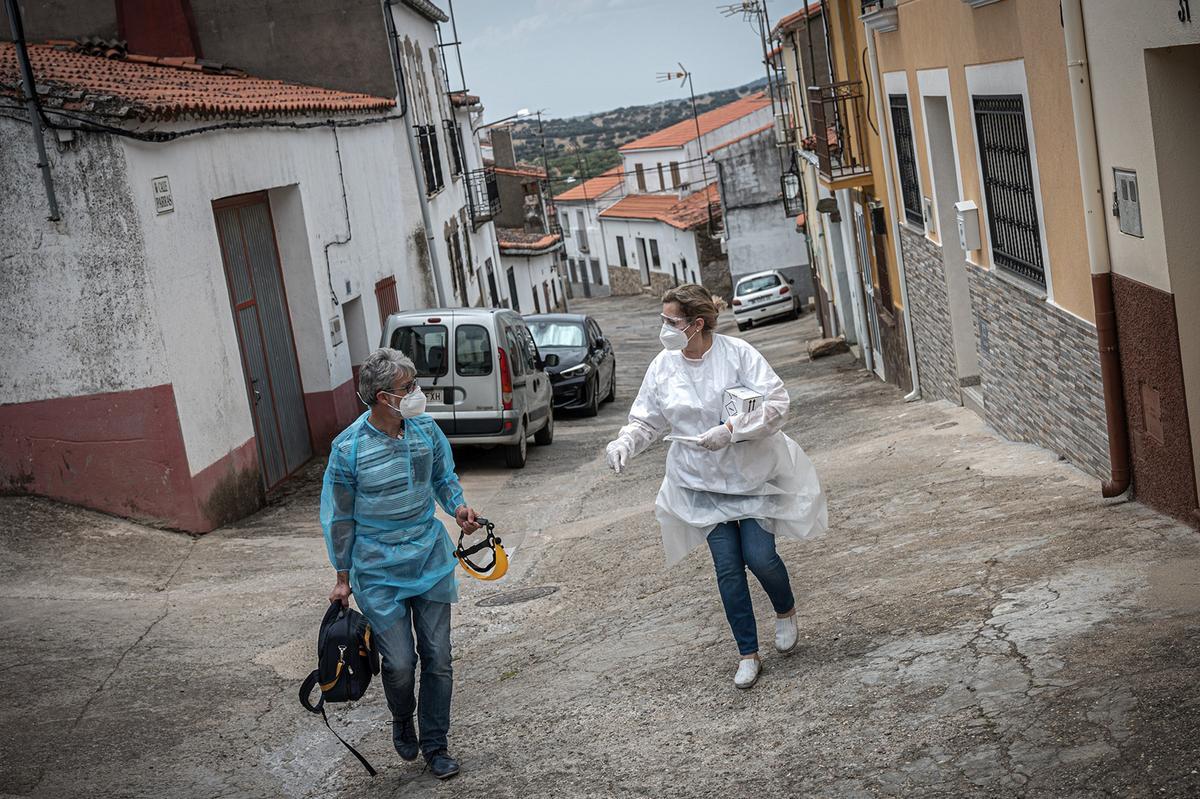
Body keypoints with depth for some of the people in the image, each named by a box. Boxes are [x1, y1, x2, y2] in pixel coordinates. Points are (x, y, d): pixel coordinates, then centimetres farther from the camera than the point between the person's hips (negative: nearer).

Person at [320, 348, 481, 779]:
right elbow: (338, 516, -5)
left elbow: (443, 476, 14)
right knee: (400, 665, -4)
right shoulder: (349, 447, -15)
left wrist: (457, 506, -8)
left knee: (437, 659, 6)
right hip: (379, 572, -4)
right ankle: (402, 723, 29)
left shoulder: (425, 428, -4)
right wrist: (343, 577, -1)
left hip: (431, 561, 4)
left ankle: (435, 744, 23)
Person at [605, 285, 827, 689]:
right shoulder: (663, 366, -4)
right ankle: (748, 655, 15)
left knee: (760, 556, -7)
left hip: (752, 474, -3)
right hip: (702, 482, 3)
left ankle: (786, 611, 29)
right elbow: (647, 420, 5)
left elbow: (777, 403, -17)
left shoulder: (738, 353, -15)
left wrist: (731, 430, -28)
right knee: (728, 568, 1)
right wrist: (625, 443, -15)